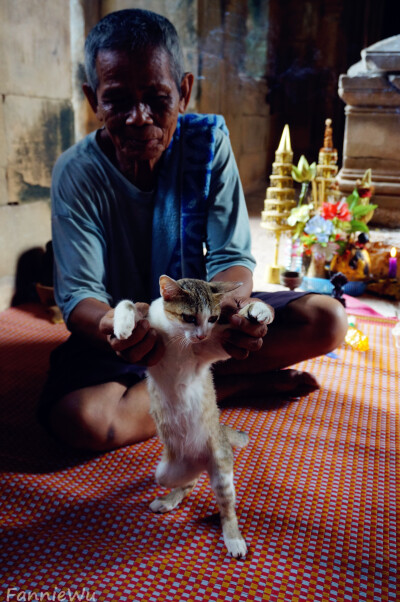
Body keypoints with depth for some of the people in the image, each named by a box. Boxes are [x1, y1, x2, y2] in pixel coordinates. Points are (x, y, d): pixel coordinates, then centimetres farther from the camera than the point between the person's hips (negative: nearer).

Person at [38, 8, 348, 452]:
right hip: (125, 329, -1)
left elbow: (231, 256, -14)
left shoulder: (207, 143, -11)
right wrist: (111, 328, -47)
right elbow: (78, 291, -21)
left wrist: (233, 305, -40)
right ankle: (237, 382, -13)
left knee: (327, 320, -16)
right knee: (81, 419, -34)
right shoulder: (76, 173, -16)